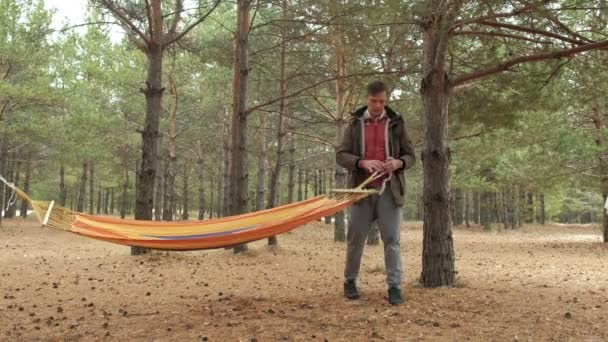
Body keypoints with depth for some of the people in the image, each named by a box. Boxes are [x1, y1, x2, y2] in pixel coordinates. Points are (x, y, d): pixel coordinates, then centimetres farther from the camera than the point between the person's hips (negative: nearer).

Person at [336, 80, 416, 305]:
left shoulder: (395, 123, 7)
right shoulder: (355, 124, 7)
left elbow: (410, 156, 9)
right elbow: (340, 155, 1)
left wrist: (398, 163, -15)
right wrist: (362, 162, -17)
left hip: (389, 190, 0)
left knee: (391, 240, -1)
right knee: (356, 238, 5)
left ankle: (394, 287, 5)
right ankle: (350, 282, 21)